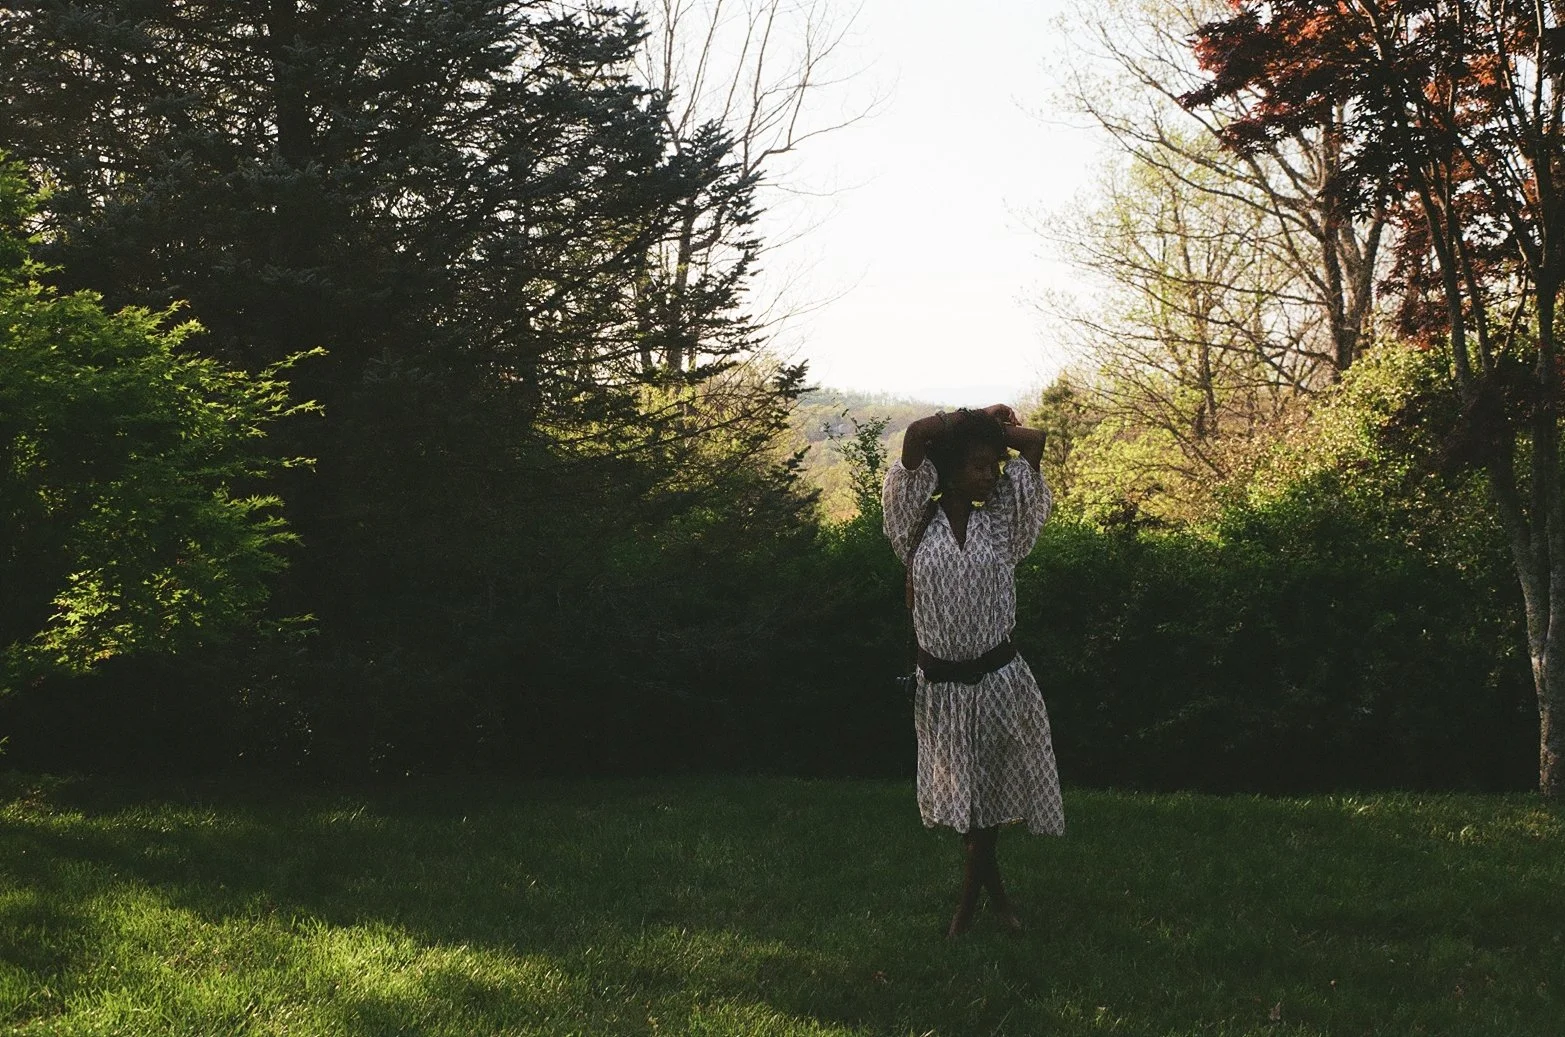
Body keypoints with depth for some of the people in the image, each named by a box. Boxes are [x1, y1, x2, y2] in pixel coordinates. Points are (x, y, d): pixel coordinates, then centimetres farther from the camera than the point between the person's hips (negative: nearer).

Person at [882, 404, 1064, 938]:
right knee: (959, 792, 13)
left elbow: (1033, 441, -7)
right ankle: (992, 887, 34)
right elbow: (916, 434, -16)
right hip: (940, 683, -1)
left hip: (998, 678, 1)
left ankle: (970, 898, 26)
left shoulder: (1000, 524, 0)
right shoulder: (918, 524, -6)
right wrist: (965, 423, -1)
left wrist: (993, 431, 9)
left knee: (987, 792, 9)